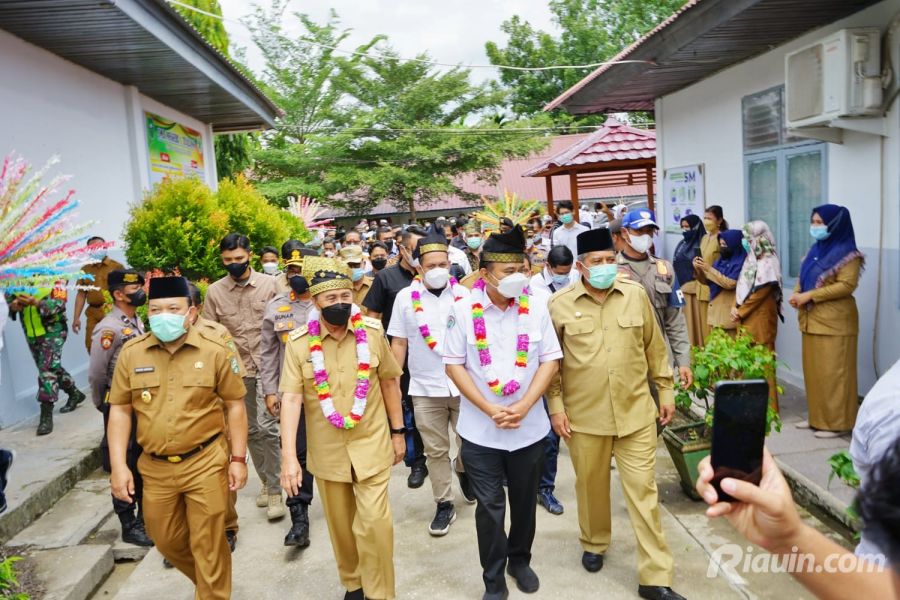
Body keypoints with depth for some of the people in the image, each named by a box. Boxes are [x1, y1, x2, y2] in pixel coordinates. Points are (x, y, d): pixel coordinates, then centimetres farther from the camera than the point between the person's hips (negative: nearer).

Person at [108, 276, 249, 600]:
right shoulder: (131, 353, -2)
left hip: (205, 464, -4)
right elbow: (120, 410, 3)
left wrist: (238, 458, -4)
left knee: (207, 546, 6)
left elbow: (235, 405, -2)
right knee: (167, 541, 21)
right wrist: (119, 466, -2)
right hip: (155, 468, 4)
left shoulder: (215, 350, -8)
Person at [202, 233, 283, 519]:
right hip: (236, 371, 3)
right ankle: (266, 482, 29)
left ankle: (274, 491, 1)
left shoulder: (269, 284, -3)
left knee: (267, 427, -10)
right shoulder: (214, 291, 2)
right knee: (251, 430, 12)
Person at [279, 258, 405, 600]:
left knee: (374, 523, -4)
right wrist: (288, 456, -21)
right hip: (327, 451, 1)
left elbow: (389, 382, 4)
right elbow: (291, 398, -15)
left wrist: (398, 432, 7)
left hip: (372, 444, 0)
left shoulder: (373, 332, -5)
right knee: (341, 525, 16)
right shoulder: (299, 342, -10)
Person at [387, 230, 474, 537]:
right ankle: (444, 504, 23)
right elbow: (399, 343, 3)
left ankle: (462, 468, 44)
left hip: (463, 384, 1)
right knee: (436, 450, 7)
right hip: (425, 388, 0)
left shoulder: (463, 294, -1)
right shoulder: (405, 297, -1)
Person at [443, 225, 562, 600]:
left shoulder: (536, 304, -5)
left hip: (529, 426, 2)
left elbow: (550, 359, -3)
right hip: (480, 428, -2)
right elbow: (453, 364, -6)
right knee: (489, 506, 7)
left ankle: (520, 560, 42)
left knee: (525, 500, 18)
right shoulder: (464, 309, -10)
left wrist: (524, 405, -15)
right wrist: (489, 408, -15)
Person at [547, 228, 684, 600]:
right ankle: (594, 544, 42)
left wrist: (665, 391, 10)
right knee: (591, 485, 16)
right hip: (584, 414, -1)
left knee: (643, 490, 3)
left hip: (636, 411, 1)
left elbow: (655, 348, 9)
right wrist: (556, 407, -2)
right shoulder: (560, 304, -6)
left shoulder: (636, 294, 0)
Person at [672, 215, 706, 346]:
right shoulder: (682, 244, 14)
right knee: (682, 323, 8)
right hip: (680, 289, 6)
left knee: (694, 321, -2)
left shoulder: (701, 244, -8)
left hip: (694, 290, -6)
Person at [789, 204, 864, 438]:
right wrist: (797, 294, -3)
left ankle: (836, 422, 5)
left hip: (834, 322, -8)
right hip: (812, 320, 8)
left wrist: (809, 295, -20)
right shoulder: (816, 250, 14)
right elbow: (804, 278, 19)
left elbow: (846, 285, -19)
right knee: (813, 371, 12)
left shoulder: (847, 254, -10)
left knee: (832, 372, -3)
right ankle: (817, 416, 22)